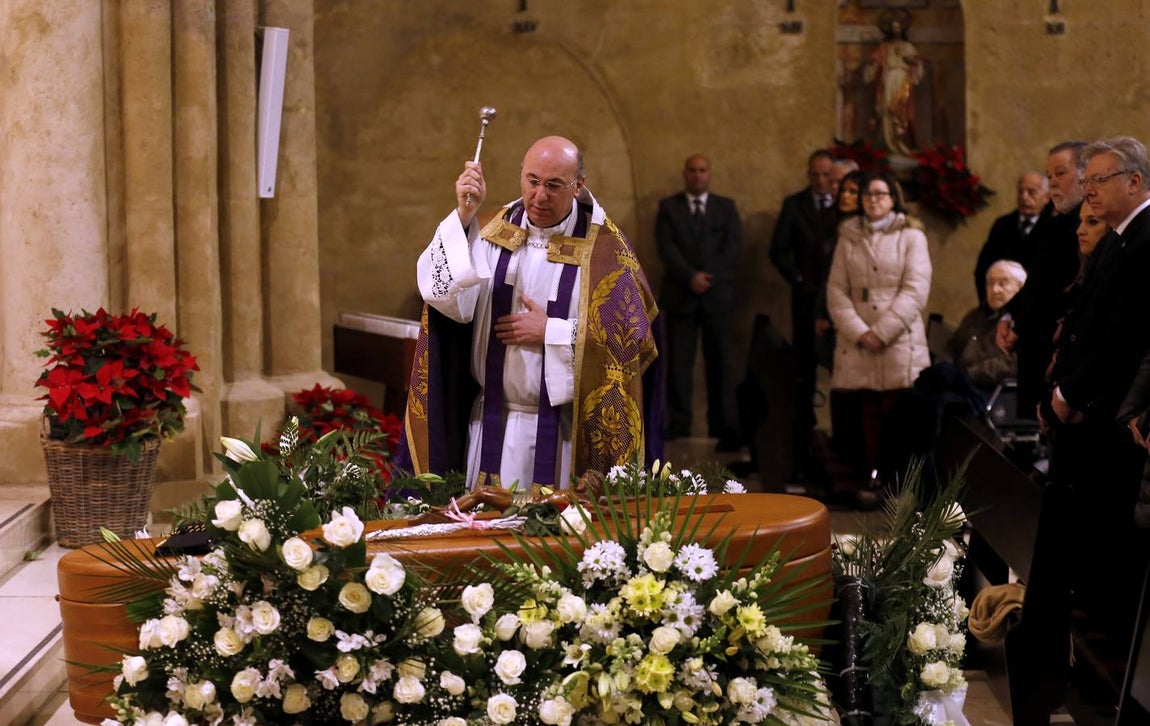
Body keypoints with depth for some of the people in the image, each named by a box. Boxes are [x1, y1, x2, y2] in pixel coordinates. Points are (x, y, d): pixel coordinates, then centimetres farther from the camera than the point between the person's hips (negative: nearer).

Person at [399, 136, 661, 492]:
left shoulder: (602, 247, -6)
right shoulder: (497, 231, 3)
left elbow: (632, 336, -10)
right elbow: (450, 298, -12)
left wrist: (550, 332, -13)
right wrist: (464, 215, -21)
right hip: (492, 424, 3)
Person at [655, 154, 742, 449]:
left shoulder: (726, 207, 12)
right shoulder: (668, 207, 9)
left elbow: (733, 248, 1)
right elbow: (666, 247, -3)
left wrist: (708, 276, -11)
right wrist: (690, 277, -15)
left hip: (717, 295, 1)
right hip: (680, 296, -1)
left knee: (719, 362, 1)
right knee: (679, 363, -4)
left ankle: (721, 425, 5)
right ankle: (678, 424, -2)